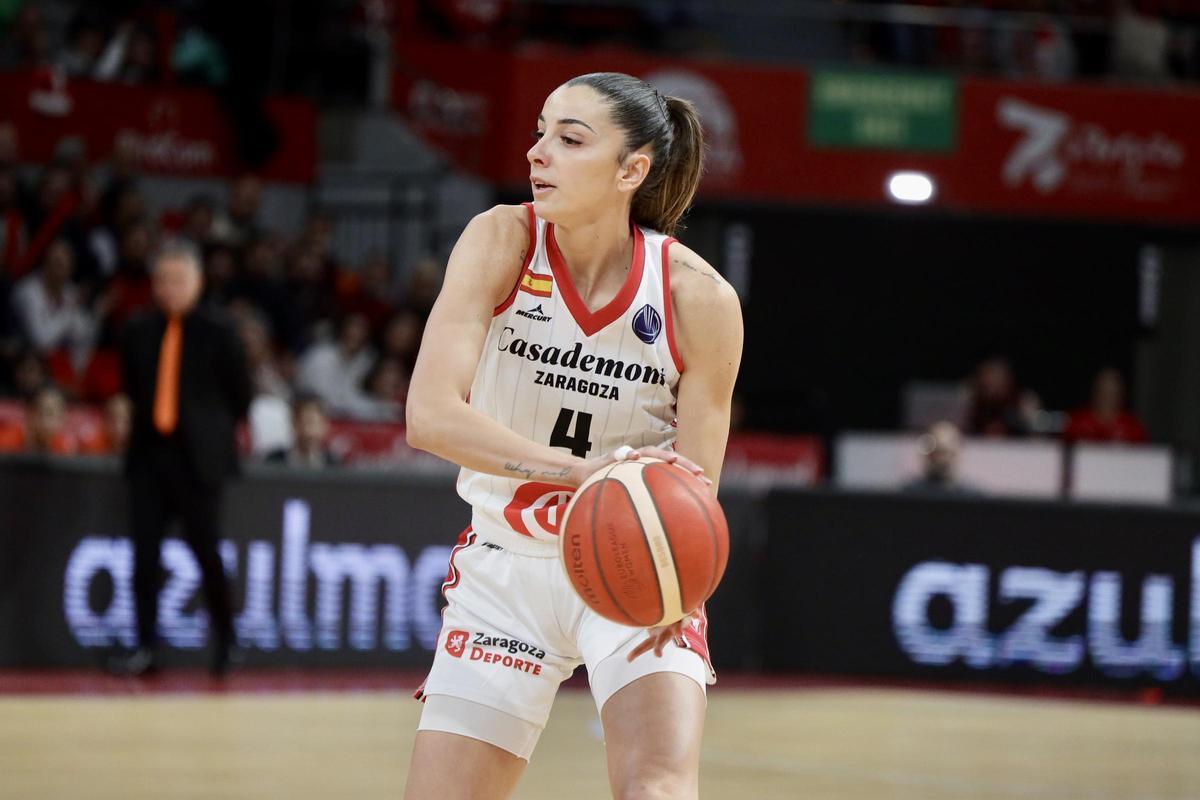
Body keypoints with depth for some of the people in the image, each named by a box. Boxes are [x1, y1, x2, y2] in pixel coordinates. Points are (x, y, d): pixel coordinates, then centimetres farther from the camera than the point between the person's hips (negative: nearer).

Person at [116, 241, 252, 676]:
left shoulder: (217, 331, -3)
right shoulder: (138, 331, 7)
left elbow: (239, 394, 4)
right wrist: (151, 420, 13)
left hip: (198, 458, -3)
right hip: (149, 454, 3)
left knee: (205, 550, -1)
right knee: (145, 553, -2)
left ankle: (226, 641, 14)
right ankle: (146, 647, 1)